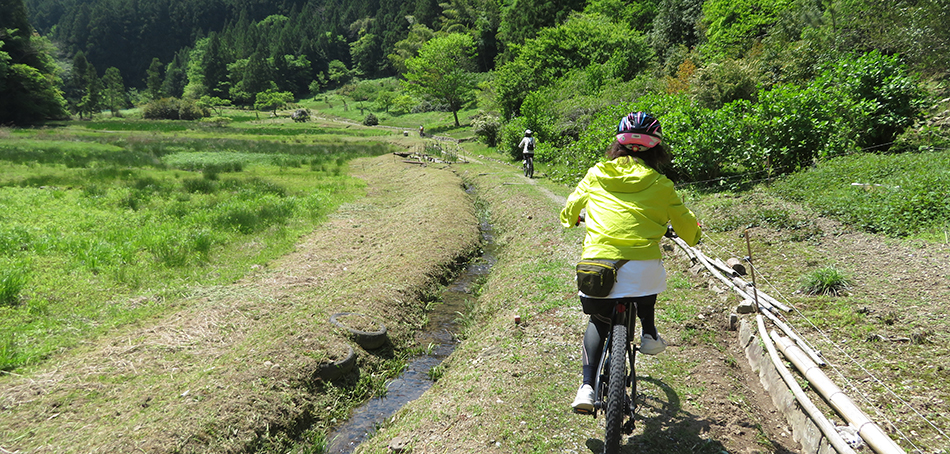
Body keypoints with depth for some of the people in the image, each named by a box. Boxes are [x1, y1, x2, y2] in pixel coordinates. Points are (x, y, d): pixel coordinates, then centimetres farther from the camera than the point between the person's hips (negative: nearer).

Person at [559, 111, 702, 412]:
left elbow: (569, 211, 24)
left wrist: (571, 219, 48)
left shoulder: (596, 174, 11)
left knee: (598, 321, 23)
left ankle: (587, 386, 10)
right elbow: (689, 231, 16)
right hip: (643, 269, -1)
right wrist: (694, 231, 40)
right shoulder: (660, 185, 7)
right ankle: (649, 334, 28)